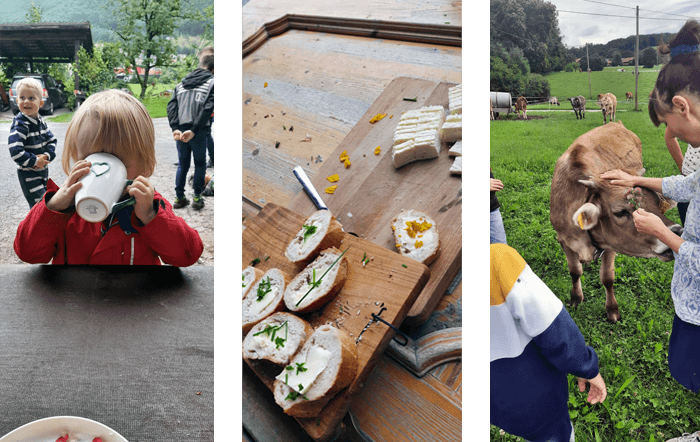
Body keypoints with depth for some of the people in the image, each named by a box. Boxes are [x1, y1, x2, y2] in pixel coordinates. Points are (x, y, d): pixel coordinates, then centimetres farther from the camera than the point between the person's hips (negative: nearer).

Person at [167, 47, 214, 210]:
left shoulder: (182, 83, 15)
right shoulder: (211, 82, -2)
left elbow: (171, 106, 2)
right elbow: (207, 108, -17)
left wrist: (175, 128, -8)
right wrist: (194, 130, -21)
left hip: (180, 131, 5)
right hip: (198, 132, -4)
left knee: (182, 164, 17)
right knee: (200, 164, 11)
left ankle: (179, 197, 18)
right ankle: (197, 198, 11)